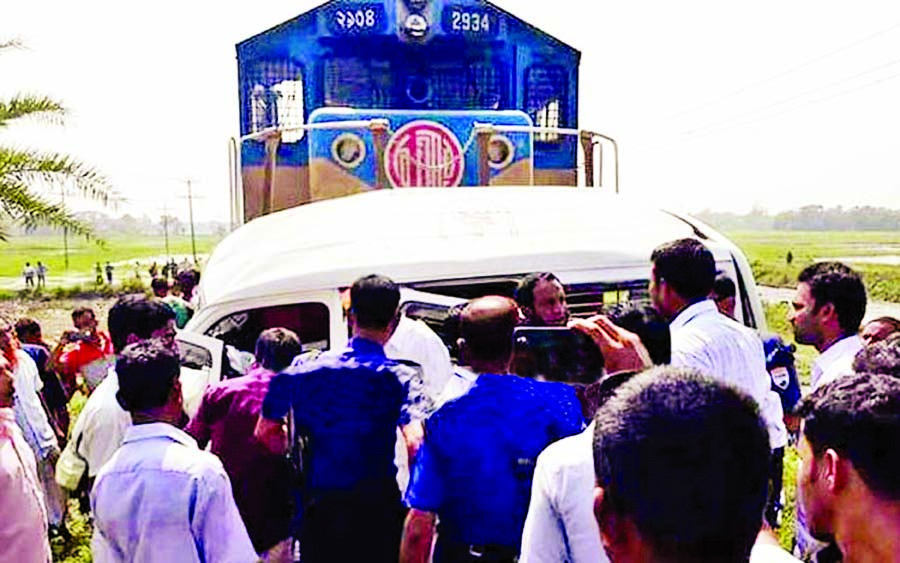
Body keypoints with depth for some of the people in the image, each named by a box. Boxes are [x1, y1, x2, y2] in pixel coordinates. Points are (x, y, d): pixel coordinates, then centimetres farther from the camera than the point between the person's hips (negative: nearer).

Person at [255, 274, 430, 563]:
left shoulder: (306, 370, 0)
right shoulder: (401, 377, -11)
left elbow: (265, 433, 2)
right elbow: (416, 443, -25)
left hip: (318, 507, 3)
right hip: (377, 506, -3)